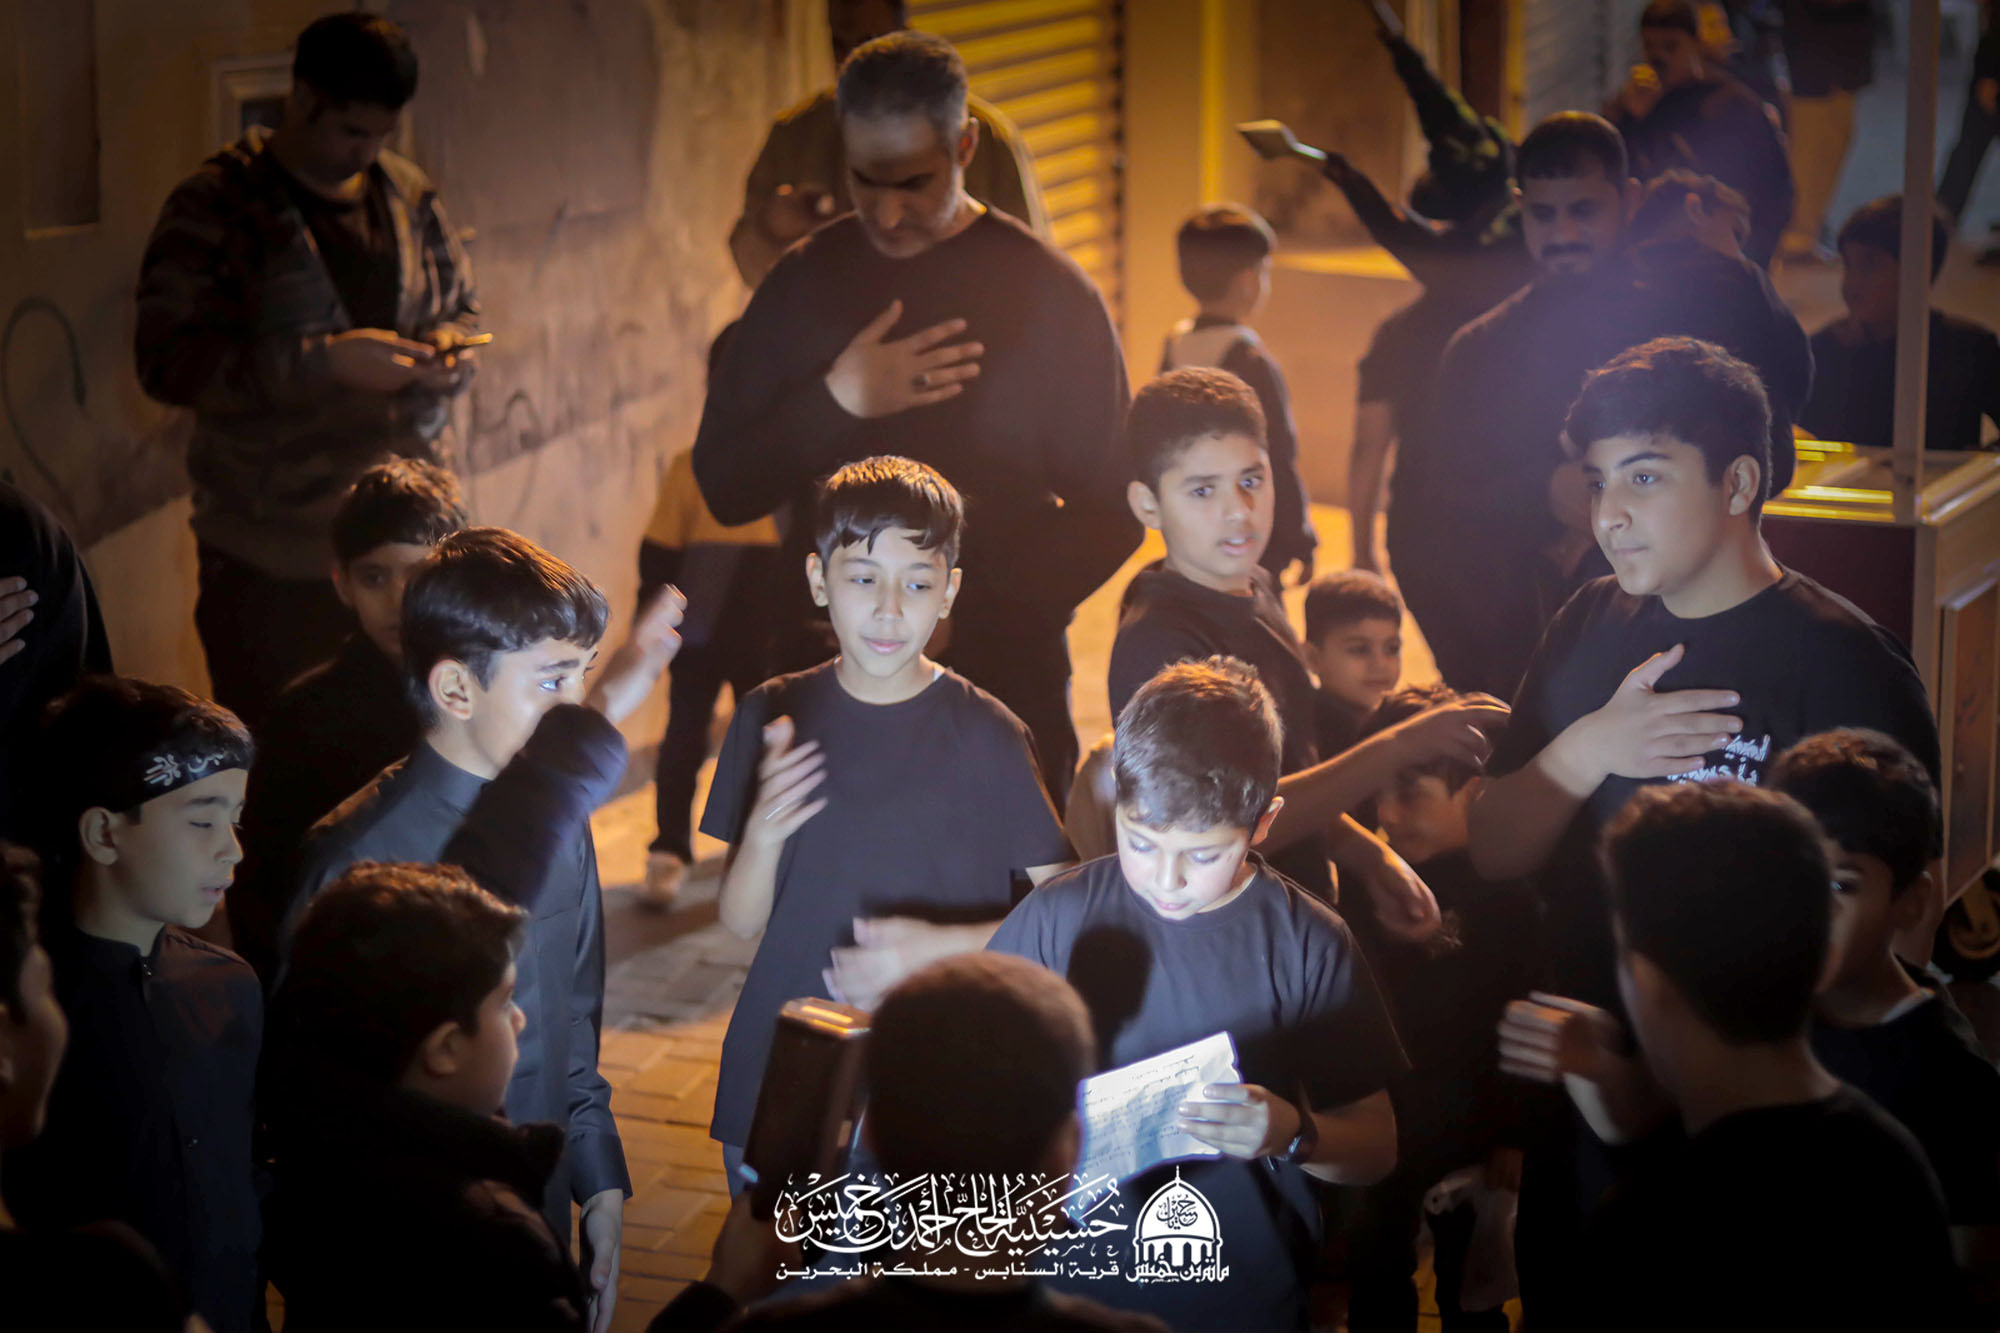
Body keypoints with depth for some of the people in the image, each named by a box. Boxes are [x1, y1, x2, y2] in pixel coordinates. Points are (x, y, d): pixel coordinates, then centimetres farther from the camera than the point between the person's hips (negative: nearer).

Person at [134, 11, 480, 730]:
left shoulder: (407, 193, 9)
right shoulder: (216, 206, -9)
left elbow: (461, 306, 22)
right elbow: (169, 361, -17)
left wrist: (452, 346, -4)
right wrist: (329, 361, -25)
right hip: (270, 562, -5)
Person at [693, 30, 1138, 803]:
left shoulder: (1050, 294, -2)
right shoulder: (804, 284, 7)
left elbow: (1109, 514, -1)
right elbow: (722, 488, 4)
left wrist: (992, 614, -15)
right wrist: (837, 402, -11)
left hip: (1004, 684, -2)